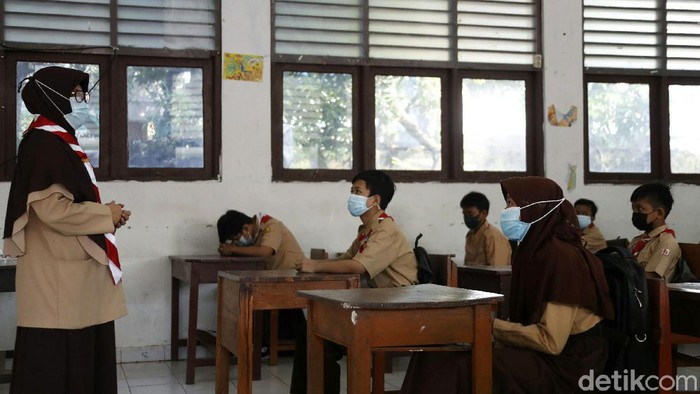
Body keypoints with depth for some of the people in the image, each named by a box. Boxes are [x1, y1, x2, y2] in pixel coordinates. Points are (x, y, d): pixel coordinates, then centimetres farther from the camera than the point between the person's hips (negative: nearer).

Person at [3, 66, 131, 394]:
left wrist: (106, 215, 7)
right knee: (57, 364, -4)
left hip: (73, 272, 10)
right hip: (57, 274, -10)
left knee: (81, 359, 13)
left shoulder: (60, 141, 17)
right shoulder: (44, 143, -14)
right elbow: (53, 210, -22)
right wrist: (107, 215, -11)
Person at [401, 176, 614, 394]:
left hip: (565, 364, -8)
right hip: (540, 355, 8)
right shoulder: (536, 250, 10)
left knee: (458, 365, -25)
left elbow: (550, 342, -20)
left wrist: (492, 327, -14)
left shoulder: (560, 256, -17)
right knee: (441, 355, -10)